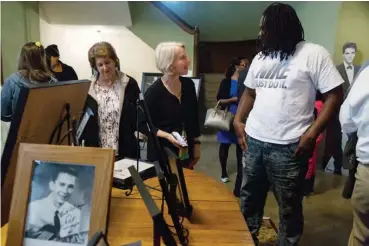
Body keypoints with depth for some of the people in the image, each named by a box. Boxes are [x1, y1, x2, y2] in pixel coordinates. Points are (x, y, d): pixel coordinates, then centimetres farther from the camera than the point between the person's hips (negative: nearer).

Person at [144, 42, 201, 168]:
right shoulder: (154, 91, -18)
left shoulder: (188, 84, -2)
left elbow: (194, 116, 8)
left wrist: (196, 143, 9)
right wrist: (167, 135, -24)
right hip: (162, 154, -5)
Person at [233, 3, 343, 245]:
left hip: (289, 146, -5)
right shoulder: (260, 57, 13)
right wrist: (238, 120, 7)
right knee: (249, 197, 17)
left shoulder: (313, 54, -5)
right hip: (253, 140, 6)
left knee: (289, 206, 10)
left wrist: (312, 133, -14)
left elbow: (334, 95, -6)